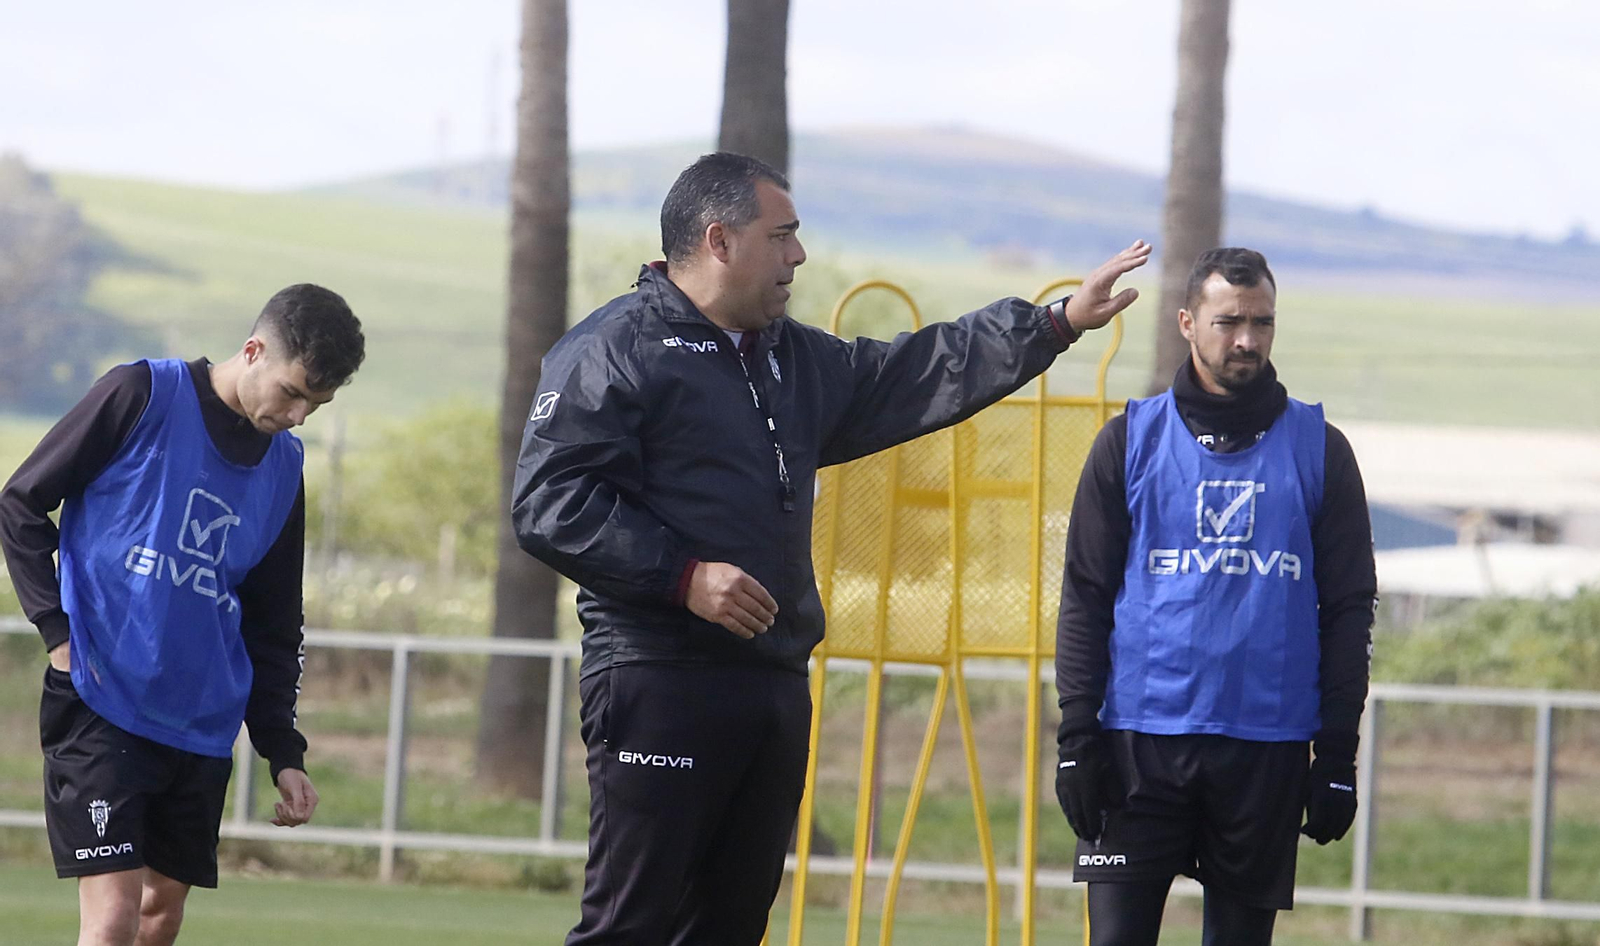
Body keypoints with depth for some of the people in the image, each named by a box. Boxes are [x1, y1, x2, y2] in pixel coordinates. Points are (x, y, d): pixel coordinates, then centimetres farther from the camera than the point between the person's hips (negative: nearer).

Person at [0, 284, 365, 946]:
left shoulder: (284, 469, 11)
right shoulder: (143, 395, -6)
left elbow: (272, 626, 18)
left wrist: (284, 753, 11)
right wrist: (57, 628, -11)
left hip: (203, 728, 6)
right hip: (100, 708, -6)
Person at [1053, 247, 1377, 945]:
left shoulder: (1318, 450, 7)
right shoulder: (1133, 440, 7)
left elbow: (1349, 608, 7)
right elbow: (1085, 597, 6)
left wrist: (1338, 756, 1)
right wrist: (1076, 735, -3)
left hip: (1267, 749, 1)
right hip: (1141, 742, -1)